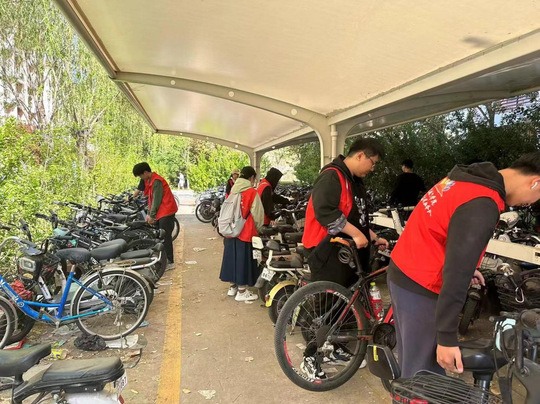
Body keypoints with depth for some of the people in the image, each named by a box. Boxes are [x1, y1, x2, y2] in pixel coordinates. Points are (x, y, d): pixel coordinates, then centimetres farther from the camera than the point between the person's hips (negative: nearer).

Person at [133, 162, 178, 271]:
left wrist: (152, 215, -13)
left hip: (166, 211, -10)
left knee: (165, 237, -8)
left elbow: (157, 199, -18)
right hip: (160, 212, 10)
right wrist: (149, 214, 8)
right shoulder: (149, 180, 12)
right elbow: (151, 198, 14)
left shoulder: (156, 181, -17)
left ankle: (170, 262, -4)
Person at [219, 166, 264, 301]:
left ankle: (232, 287, 28)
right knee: (243, 260, 2)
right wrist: (257, 228, 8)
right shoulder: (252, 192, -12)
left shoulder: (232, 191, 5)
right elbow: (257, 214, -9)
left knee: (233, 257, 15)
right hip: (246, 233, -6)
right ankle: (242, 292, 10)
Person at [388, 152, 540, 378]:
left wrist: (466, 267, 28)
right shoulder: (481, 206, -24)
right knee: (423, 371, 5)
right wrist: (448, 338, -21)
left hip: (403, 273, 10)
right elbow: (456, 275, -26)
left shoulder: (468, 178, 6)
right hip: (419, 287, -10)